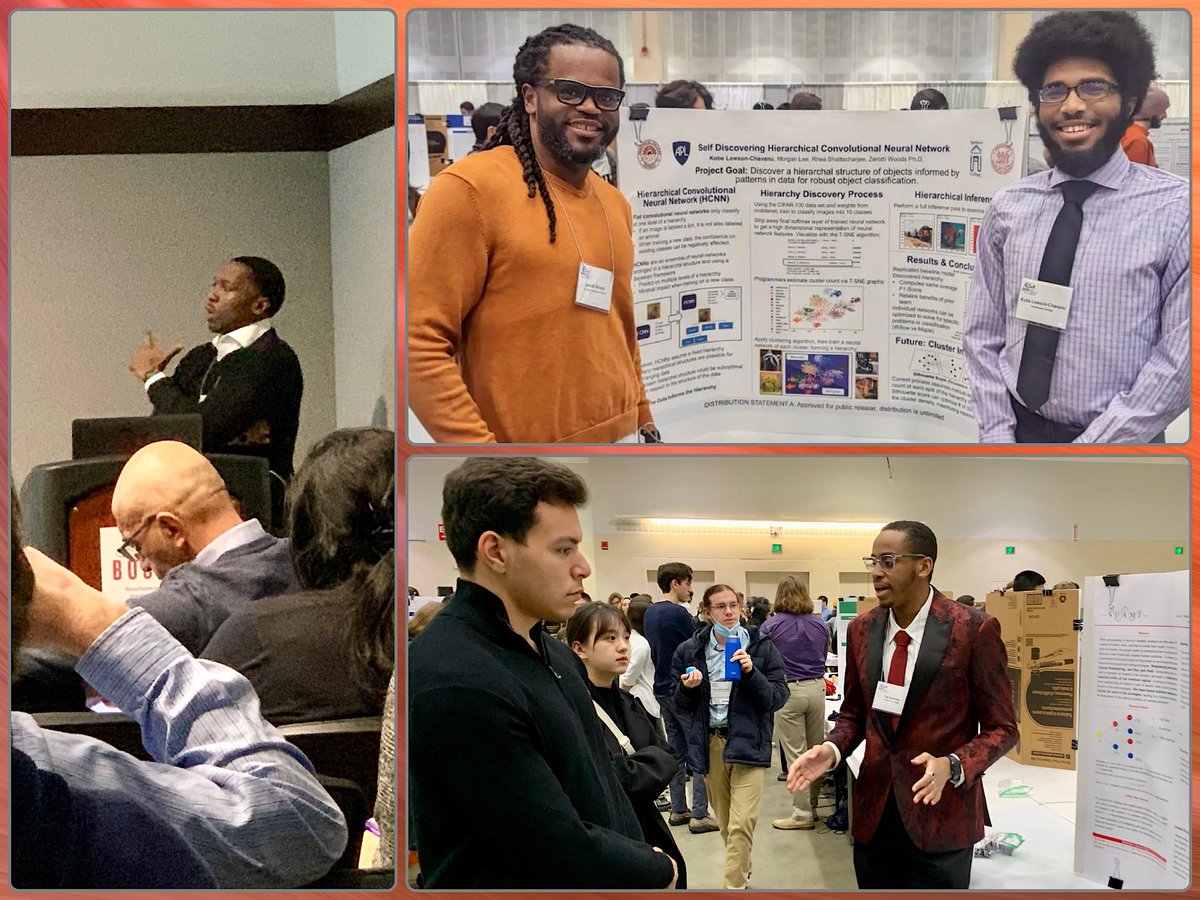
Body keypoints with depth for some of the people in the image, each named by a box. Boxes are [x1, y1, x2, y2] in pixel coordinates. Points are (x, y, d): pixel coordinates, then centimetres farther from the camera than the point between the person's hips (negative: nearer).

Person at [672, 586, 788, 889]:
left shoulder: (761, 647, -2)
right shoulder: (690, 650, 4)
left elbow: (778, 697, -5)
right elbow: (680, 703, 11)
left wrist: (751, 673, -20)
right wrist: (687, 689, -11)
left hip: (748, 742, -3)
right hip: (709, 742, 3)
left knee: (742, 824, -13)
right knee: (725, 822, 13)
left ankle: (733, 886, -7)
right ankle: (741, 872, 32)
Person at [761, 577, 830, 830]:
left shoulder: (771, 626, -7)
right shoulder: (820, 626, 6)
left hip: (787, 691, -4)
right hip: (816, 688, 4)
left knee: (795, 753, 0)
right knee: (815, 751, 13)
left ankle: (802, 814, 2)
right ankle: (811, 806, 21)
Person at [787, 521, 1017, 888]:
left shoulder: (974, 630, -12)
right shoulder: (861, 630, 4)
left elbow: (1001, 727, -6)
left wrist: (952, 766, -24)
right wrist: (832, 749, -6)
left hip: (940, 815, -4)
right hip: (874, 811, 5)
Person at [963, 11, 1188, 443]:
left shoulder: (1178, 209, -10)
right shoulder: (1007, 209, 0)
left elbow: (1181, 357, -13)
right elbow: (982, 335, 2)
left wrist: (1091, 445, -16)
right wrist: (997, 439, -8)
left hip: (1119, 439, -3)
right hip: (1016, 431, 3)